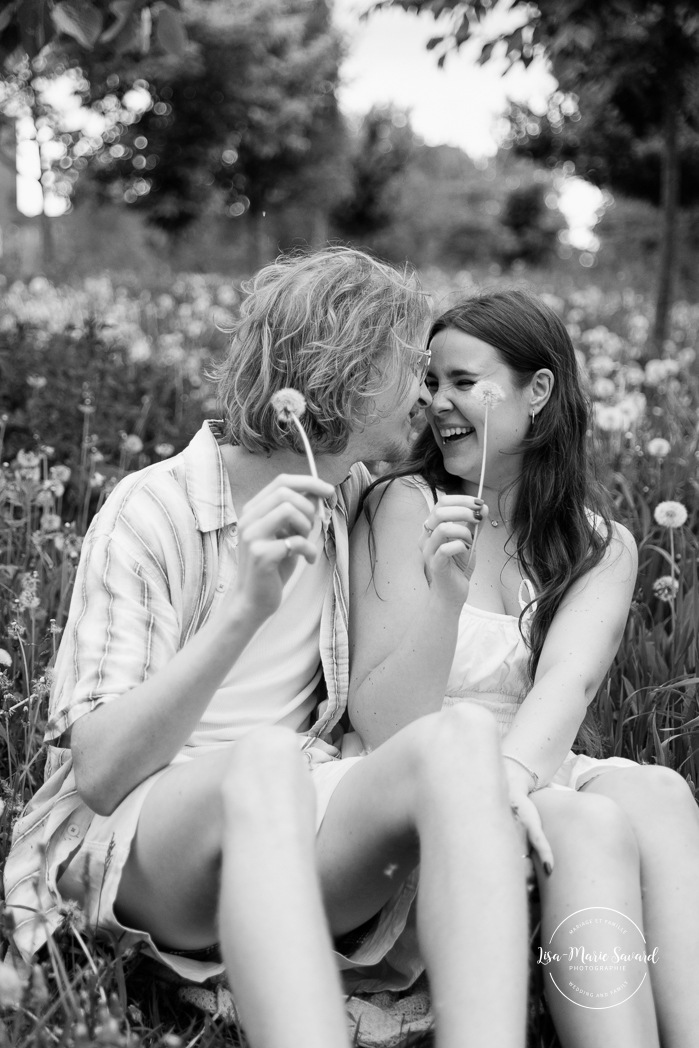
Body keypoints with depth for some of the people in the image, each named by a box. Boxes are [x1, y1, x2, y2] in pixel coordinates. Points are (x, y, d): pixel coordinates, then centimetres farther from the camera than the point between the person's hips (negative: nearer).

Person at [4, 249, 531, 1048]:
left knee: (458, 739, -27)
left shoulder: (360, 502, 11)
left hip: (301, 825, 5)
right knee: (265, 761, -38)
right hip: (132, 832, -4)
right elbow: (98, 772, -16)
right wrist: (243, 608, -27)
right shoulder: (152, 510, -7)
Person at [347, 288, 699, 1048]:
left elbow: (570, 678, -12)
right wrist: (445, 592, -26)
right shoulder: (405, 504, -2)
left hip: (535, 780, 4)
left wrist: (514, 772, -34)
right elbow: (383, 728, -8)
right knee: (591, 825, -32)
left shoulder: (602, 546, 8)